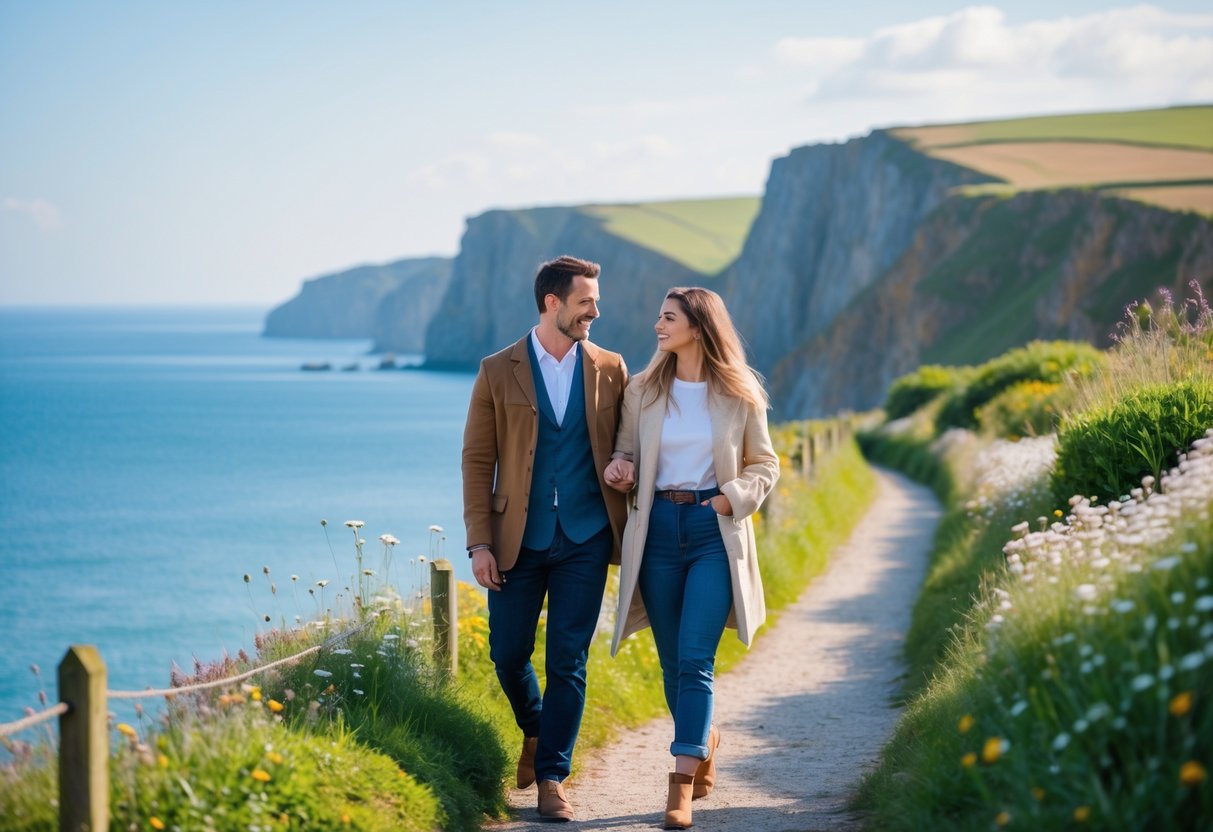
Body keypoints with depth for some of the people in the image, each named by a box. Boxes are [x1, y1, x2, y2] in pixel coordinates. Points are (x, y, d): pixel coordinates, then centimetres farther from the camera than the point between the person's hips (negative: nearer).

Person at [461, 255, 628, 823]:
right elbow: (477, 460, -1)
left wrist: (627, 527, -2)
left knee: (568, 662, 0)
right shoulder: (499, 372, -1)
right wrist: (479, 542, -8)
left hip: (585, 540, 0)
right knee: (507, 654, 6)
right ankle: (535, 730, 36)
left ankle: (552, 777, 9)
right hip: (519, 538, 0)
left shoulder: (610, 370, 4)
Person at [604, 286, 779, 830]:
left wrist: (736, 497, -10)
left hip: (714, 531, -3)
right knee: (671, 661, 9)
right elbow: (626, 452, 14)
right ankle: (703, 740, 37)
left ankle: (682, 784, -12)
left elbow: (764, 464, 7)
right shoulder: (643, 391, 5)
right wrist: (620, 469, -9)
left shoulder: (739, 394, 0)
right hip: (658, 528, 3)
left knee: (694, 659, -12)